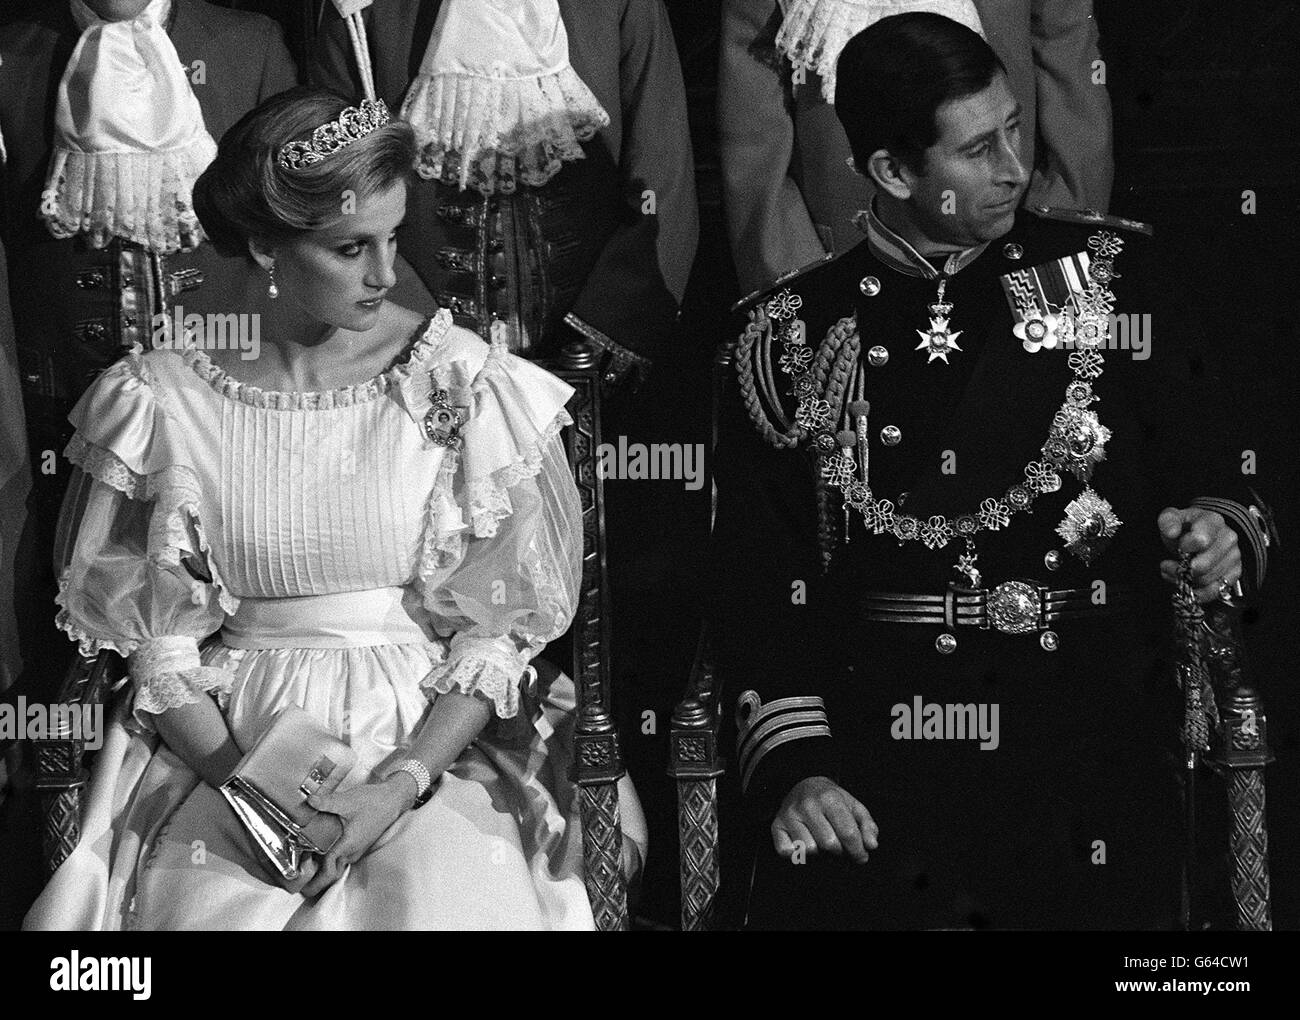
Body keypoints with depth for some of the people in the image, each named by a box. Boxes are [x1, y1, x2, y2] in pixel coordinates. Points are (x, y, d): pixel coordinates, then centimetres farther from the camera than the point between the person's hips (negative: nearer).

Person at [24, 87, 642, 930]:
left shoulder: (460, 382, 0)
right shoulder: (168, 401, 2)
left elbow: (501, 630, -1)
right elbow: (158, 642, 4)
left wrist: (399, 785, -13)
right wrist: (240, 780, -12)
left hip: (429, 741, 0)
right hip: (226, 748, 0)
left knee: (447, 906, -27)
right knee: (208, 909, -27)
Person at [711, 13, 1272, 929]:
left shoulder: (1108, 277, 5)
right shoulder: (798, 333, 4)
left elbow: (1199, 470, 10)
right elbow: (758, 580, 3)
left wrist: (1219, 536, -13)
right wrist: (792, 767, -8)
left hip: (1090, 777, 0)